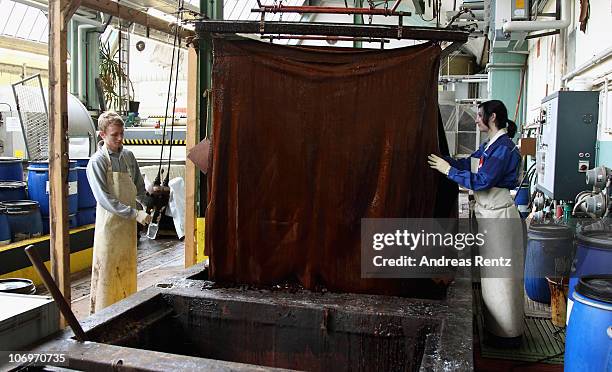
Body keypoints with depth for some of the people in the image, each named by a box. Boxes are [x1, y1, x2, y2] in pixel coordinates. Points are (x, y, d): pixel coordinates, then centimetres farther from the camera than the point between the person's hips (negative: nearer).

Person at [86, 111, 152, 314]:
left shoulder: (129, 156, 6)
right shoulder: (97, 162, -11)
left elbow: (139, 187, 15)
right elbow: (104, 199, -18)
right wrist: (135, 213, -23)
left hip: (129, 223, 6)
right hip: (109, 223, -6)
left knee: (128, 268, 15)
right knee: (106, 270, 1)